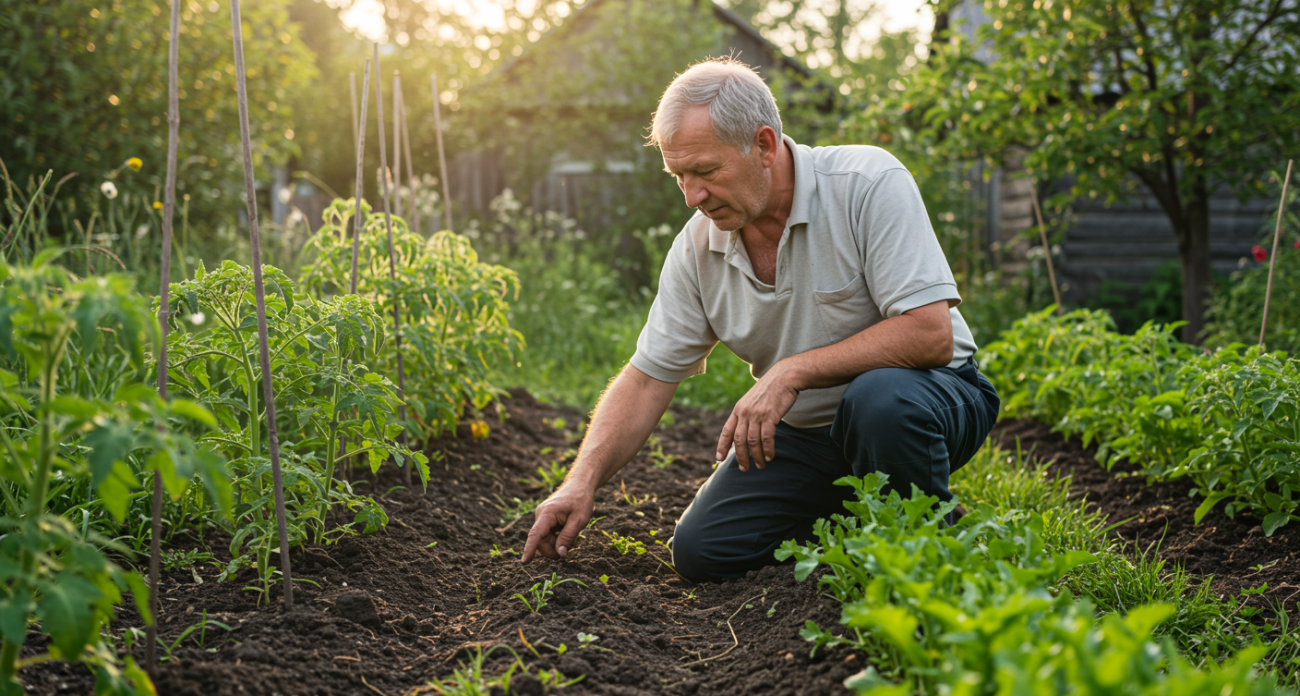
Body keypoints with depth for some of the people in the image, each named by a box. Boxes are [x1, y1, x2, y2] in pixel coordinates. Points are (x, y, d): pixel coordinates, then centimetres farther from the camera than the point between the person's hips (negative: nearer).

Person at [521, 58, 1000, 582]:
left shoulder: (868, 183, -22)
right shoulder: (697, 248, -6)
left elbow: (930, 335, -29)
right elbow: (647, 378, -2)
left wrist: (793, 371, -29)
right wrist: (583, 482, -15)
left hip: (931, 391, -5)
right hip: (805, 431, 5)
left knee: (880, 399, -39)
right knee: (700, 552, -8)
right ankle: (847, 513, 15)